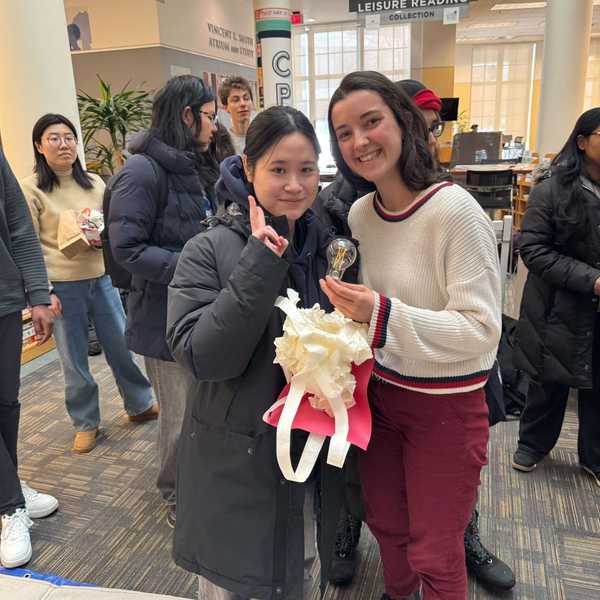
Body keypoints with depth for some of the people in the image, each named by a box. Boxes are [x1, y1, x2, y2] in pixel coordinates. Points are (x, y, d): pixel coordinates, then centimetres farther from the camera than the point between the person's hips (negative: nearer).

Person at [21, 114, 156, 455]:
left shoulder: (94, 183, 8)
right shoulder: (31, 189, -4)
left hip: (101, 278, 4)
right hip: (62, 286, -3)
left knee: (121, 344, 11)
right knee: (74, 359, 7)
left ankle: (140, 405, 30)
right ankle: (86, 423, 25)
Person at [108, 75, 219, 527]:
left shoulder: (197, 168, 13)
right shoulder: (144, 171, -14)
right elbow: (127, 249, -20)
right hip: (166, 316, -8)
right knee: (183, 417, 4)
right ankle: (177, 496, 30)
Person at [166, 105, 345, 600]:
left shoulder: (324, 245, 0)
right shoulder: (209, 251, -15)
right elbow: (202, 355, -24)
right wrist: (261, 263, -30)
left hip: (308, 452, 4)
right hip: (233, 461, -4)